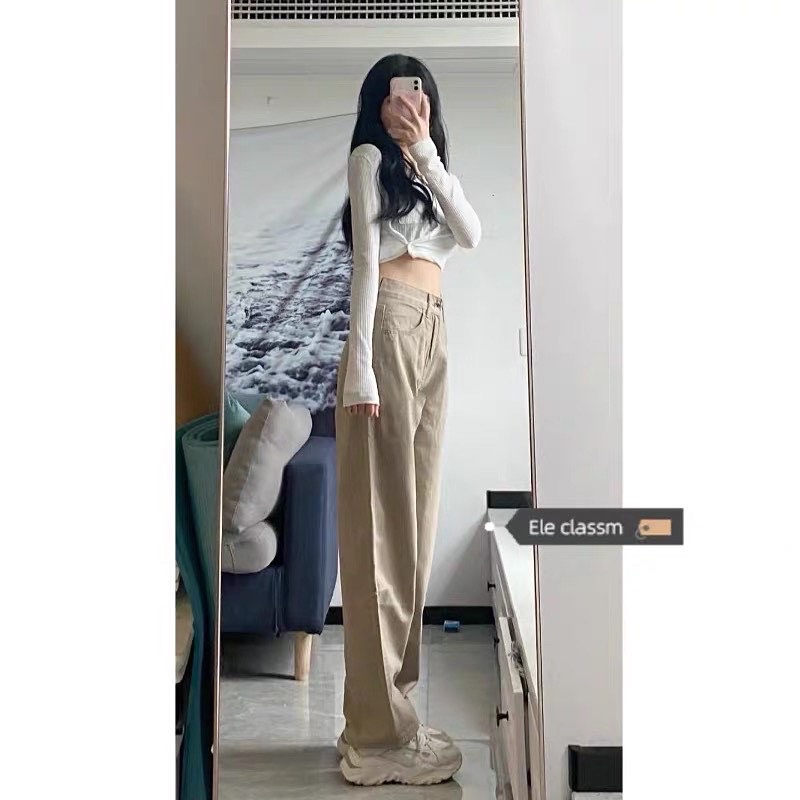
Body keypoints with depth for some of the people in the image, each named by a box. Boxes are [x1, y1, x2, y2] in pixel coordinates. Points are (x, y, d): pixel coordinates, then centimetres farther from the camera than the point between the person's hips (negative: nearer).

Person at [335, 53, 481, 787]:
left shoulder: (428, 174, 27)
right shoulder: (370, 158, 5)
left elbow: (471, 234, 8)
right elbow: (365, 258, -8)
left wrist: (429, 155, 3)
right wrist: (359, 365, -17)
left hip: (434, 334, 8)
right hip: (390, 327, -8)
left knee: (414, 518, 5)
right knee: (381, 519, -11)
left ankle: (393, 708, 12)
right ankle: (379, 731, -6)